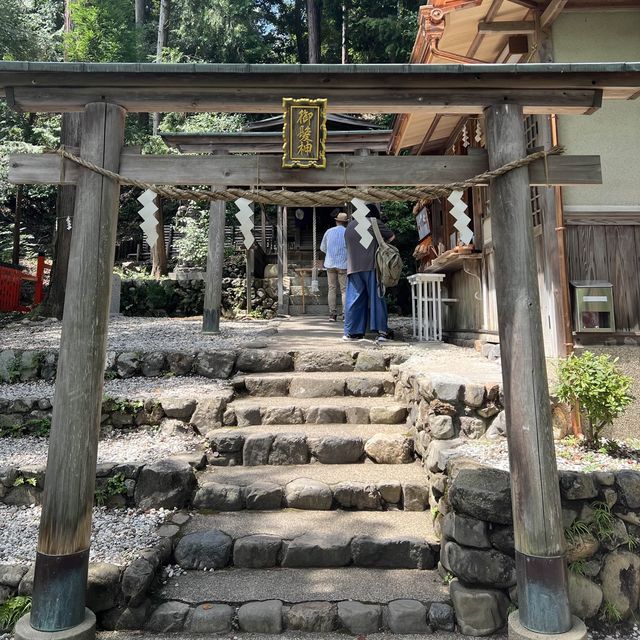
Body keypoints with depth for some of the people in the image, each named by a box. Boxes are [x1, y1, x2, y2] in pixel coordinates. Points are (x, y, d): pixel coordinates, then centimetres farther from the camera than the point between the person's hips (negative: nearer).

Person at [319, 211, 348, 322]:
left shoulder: (329, 232, 6)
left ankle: (332, 314, 5)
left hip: (330, 264, 3)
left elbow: (322, 248, 13)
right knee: (344, 289, 0)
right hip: (343, 264, -3)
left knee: (332, 289, 7)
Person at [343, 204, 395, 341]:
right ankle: (381, 331, -3)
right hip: (371, 266, -4)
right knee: (376, 298, -1)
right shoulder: (374, 223, 2)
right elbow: (391, 236, 8)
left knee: (353, 299, 5)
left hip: (353, 268, 4)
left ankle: (351, 332, 6)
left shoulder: (349, 226, 17)